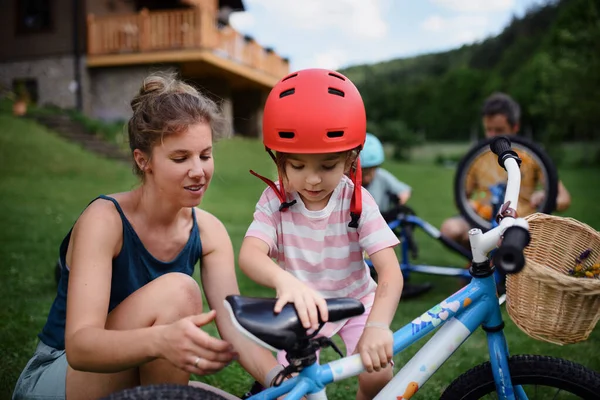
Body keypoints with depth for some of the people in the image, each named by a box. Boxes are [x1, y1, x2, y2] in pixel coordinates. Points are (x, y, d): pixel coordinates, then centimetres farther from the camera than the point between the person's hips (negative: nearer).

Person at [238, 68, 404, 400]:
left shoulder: (357, 201, -21)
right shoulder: (275, 200, -19)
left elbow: (390, 270, -28)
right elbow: (249, 254, -35)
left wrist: (377, 325, -46)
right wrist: (283, 280, -58)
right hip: (303, 307, 0)